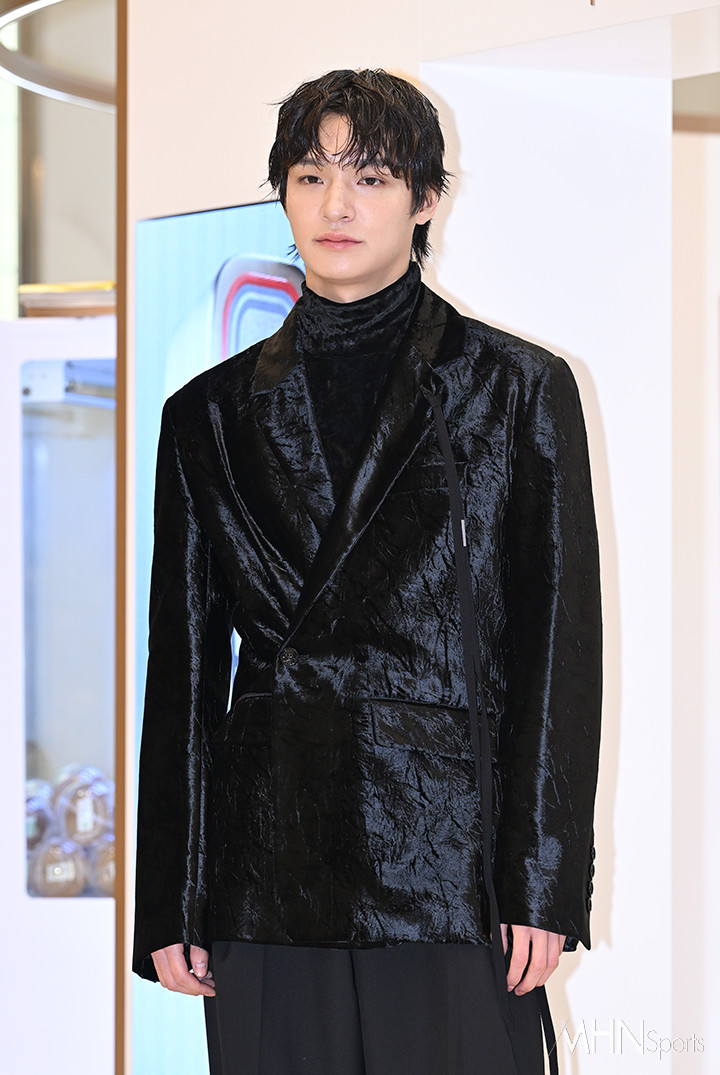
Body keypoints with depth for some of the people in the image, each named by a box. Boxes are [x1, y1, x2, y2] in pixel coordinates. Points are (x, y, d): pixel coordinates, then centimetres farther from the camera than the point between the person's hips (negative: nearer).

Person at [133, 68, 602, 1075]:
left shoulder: (519, 389, 4)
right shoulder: (212, 413, 11)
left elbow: (559, 650, 0)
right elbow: (184, 664, 11)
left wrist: (544, 881, -7)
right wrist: (170, 905, 6)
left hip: (449, 872, -2)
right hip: (268, 869, 2)